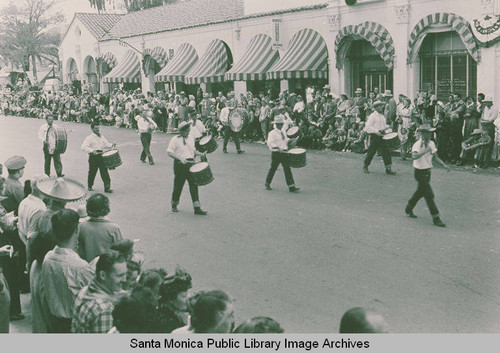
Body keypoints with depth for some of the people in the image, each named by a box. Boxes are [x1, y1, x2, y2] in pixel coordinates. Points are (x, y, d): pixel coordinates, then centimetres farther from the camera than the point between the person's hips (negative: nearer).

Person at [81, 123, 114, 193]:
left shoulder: (101, 137, 14)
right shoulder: (89, 138, -4)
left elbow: (106, 144, 19)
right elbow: (83, 147, -13)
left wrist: (111, 145, -3)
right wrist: (91, 150, -28)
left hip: (101, 155, 4)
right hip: (93, 156, -4)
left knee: (104, 171, -5)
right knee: (92, 172, 8)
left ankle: (107, 187, -7)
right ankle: (90, 186, 29)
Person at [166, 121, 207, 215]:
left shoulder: (191, 138, 11)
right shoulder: (175, 139, -7)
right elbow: (169, 152, -13)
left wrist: (200, 154, 2)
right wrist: (180, 158, -25)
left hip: (191, 162, 4)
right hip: (180, 164, -4)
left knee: (194, 184, -4)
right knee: (178, 185, 6)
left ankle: (197, 208, -5)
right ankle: (174, 205, 29)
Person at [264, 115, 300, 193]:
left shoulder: (283, 132, 13)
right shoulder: (272, 133, -11)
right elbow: (270, 143, -22)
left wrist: (290, 141, 6)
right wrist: (277, 148, -34)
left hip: (284, 152, 6)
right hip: (276, 153, -6)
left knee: (287, 169, 0)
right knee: (273, 168, 6)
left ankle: (291, 186, -2)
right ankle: (267, 184, 26)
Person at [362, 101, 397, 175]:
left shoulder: (382, 116, 15)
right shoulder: (372, 116, -8)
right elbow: (367, 127, -15)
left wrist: (387, 126, 4)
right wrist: (376, 131, -25)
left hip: (382, 135, 6)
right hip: (374, 136, -6)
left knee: (386, 151, -4)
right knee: (371, 152, 4)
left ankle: (388, 168, -5)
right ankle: (365, 166, 23)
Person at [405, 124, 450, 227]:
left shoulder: (431, 143, 5)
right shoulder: (417, 144, -20)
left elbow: (435, 156, 12)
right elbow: (414, 156, -38)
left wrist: (444, 165, 1)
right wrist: (425, 151, -41)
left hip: (427, 172, 8)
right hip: (420, 172, -8)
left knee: (421, 191, 21)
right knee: (429, 195, -8)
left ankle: (408, 209, 40)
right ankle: (436, 218, -4)